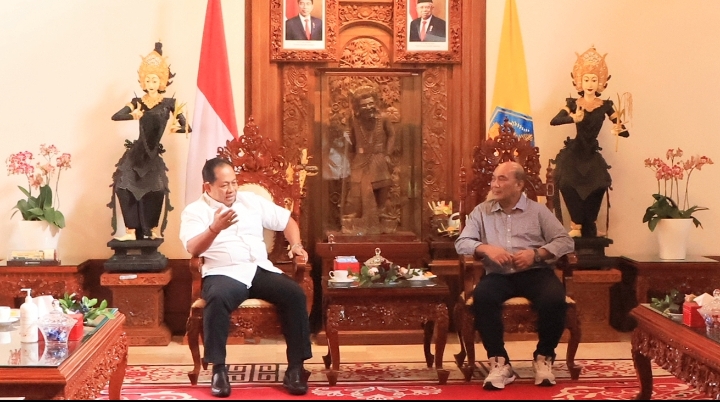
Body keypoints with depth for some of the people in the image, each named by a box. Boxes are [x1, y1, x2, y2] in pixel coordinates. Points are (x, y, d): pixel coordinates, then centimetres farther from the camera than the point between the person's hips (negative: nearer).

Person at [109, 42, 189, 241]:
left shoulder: (169, 103, -1)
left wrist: (177, 127, -28)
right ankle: (131, 231, -11)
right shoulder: (137, 102, 5)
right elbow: (115, 116, -7)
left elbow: (187, 127, -4)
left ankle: (153, 228, 4)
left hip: (153, 154, -2)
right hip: (136, 152, 2)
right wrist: (133, 114, -27)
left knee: (156, 189, -18)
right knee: (124, 186, -15)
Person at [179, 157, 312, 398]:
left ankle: (295, 367, -18)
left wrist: (296, 245, 5)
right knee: (218, 298, -38)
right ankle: (218, 369, -26)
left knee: (294, 293, -24)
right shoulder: (194, 211, 5)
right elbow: (193, 249, -12)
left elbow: (287, 221, 23)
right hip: (224, 273, -4)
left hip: (261, 269, 4)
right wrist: (215, 228, -29)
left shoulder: (251, 200, 17)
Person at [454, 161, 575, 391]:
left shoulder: (538, 211, 10)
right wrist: (486, 248, -14)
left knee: (554, 299, -32)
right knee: (482, 297, -34)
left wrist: (536, 253, -14)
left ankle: (543, 357, -8)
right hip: (499, 275, 0)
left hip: (535, 273, 0)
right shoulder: (481, 211, 14)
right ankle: (499, 362, -25)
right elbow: (462, 243, 7)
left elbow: (565, 242, 3)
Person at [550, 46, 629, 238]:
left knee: (598, 186, -19)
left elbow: (624, 131, -3)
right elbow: (554, 121, -20)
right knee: (566, 183, -23)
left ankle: (583, 226, 2)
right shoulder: (573, 103, -1)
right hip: (574, 153, -1)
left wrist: (619, 130, -28)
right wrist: (573, 118, -38)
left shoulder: (605, 105, 2)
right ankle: (578, 224, -3)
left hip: (592, 155, 1)